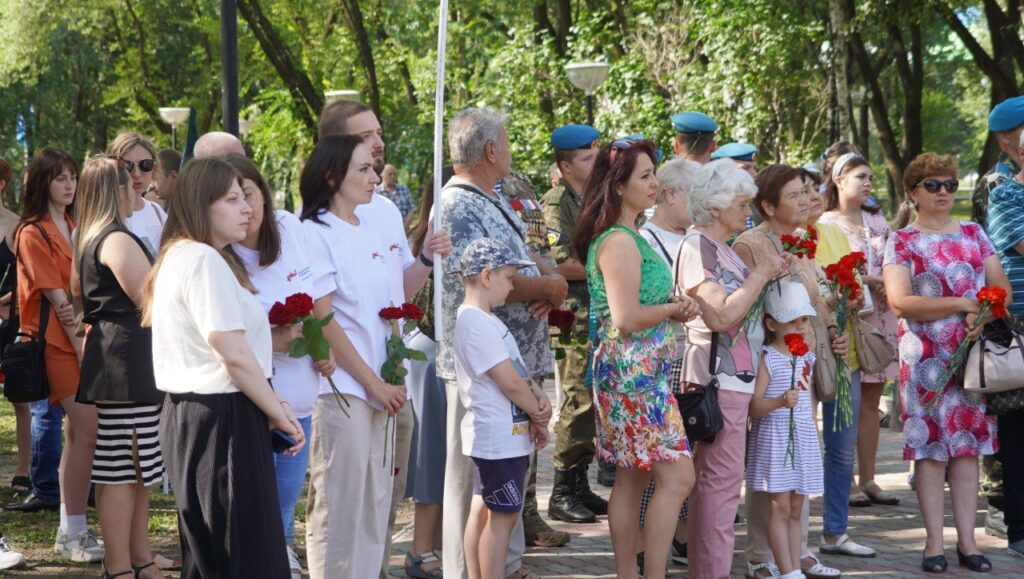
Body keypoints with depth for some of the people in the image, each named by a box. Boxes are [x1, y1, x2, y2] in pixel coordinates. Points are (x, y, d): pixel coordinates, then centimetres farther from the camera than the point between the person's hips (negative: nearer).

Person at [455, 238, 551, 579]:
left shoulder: (479, 319, 14)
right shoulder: (477, 323, -19)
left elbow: (516, 370, 14)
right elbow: (509, 382, -20)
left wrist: (539, 397, -3)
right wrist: (539, 418, -7)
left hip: (494, 435, 10)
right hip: (501, 435, -10)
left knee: (483, 510, 14)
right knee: (504, 515, -6)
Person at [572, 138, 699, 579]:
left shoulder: (629, 237, 15)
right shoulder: (620, 242, -16)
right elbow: (626, 319, -23)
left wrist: (674, 305, 5)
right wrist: (674, 308, -8)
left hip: (640, 372, 10)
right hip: (634, 372, -10)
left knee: (633, 478, 12)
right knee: (677, 476, -9)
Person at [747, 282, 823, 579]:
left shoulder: (807, 358, 11)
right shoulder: (768, 359, -9)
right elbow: (753, 407, -15)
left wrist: (815, 432, 24)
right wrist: (780, 402, -31)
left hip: (804, 438, 7)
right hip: (776, 437, -6)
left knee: (796, 509, 9)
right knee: (781, 507, -6)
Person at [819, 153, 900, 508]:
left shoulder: (877, 219, 16)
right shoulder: (825, 224, -3)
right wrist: (868, 283, -16)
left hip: (880, 319, 6)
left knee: (870, 402, 9)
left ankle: (868, 480, 14)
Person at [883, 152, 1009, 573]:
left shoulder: (974, 234, 13)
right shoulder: (902, 242, 1)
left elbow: (1001, 286, 8)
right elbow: (900, 302, -11)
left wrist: (983, 313, -13)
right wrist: (961, 304, -14)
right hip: (925, 356, -3)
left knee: (968, 444, 3)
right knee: (930, 447, -3)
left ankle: (967, 540, 7)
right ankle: (934, 543, 1)